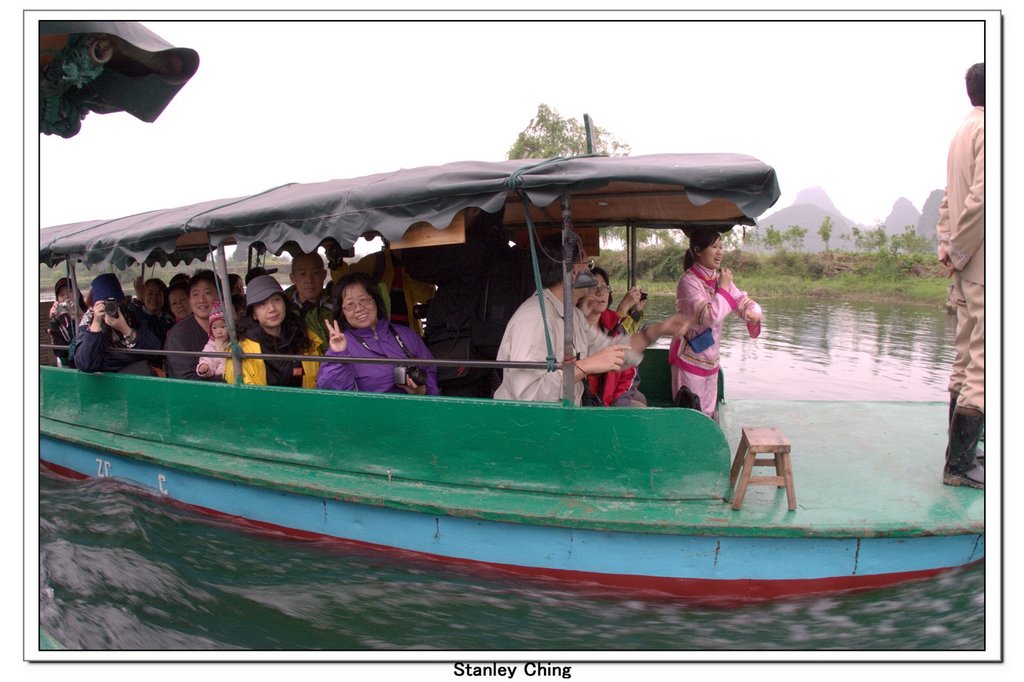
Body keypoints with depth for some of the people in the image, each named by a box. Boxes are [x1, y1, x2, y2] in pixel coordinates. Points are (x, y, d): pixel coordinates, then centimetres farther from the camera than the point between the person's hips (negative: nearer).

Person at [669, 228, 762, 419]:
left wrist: (753, 313, -15)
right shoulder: (688, 282, -18)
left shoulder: (720, 278, 6)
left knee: (708, 416, 16)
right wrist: (723, 288, -18)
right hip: (689, 359, -7)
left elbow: (745, 302, 7)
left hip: (711, 360, 7)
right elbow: (708, 317, -27)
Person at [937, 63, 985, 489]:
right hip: (985, 265, -10)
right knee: (984, 366, -6)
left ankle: (960, 455, 23)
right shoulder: (990, 130, -12)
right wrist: (958, 250, -12)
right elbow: (982, 196, -21)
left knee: (966, 361, 14)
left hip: (968, 267, 10)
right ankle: (959, 464, -1)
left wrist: (946, 243, 7)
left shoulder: (963, 132, 17)